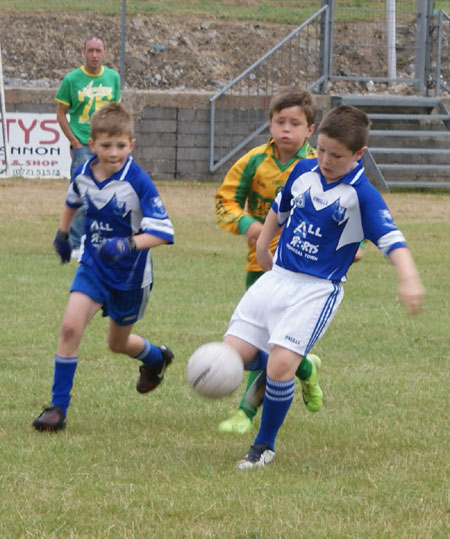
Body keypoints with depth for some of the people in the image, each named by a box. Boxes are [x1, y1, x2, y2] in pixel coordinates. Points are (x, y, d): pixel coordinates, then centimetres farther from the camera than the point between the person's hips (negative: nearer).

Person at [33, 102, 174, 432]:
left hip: (130, 274, -3)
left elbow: (162, 231, -26)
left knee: (118, 343, 16)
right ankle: (58, 407, -7)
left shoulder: (138, 182, -24)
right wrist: (62, 234, 25)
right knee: (71, 327, -16)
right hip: (93, 265, 3)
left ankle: (156, 358, 52)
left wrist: (128, 245, -40)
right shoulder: (83, 174, -8)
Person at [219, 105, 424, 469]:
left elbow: (392, 240, -24)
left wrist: (408, 279, -39)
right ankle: (303, 368, 28)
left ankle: (265, 446, 1)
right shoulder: (304, 171, 5)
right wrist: (263, 244, 24)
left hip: (318, 289, -6)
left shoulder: (362, 196, -13)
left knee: (281, 364, -20)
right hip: (277, 276, 6)